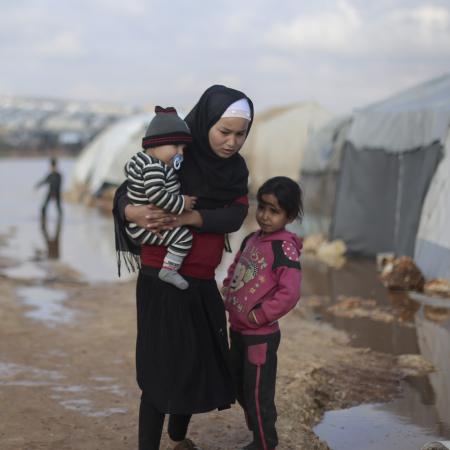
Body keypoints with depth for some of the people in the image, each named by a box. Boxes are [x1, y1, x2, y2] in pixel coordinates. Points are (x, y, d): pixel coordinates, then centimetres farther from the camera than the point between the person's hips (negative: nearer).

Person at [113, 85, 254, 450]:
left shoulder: (236, 169, 3)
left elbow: (236, 215, -12)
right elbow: (124, 193, -9)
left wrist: (188, 218, -28)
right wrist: (133, 213, -33)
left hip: (202, 284, 6)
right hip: (163, 283, -6)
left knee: (200, 364, 15)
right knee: (162, 369, -5)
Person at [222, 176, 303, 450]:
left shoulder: (284, 247, -19)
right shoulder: (251, 240, 5)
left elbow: (290, 293, -27)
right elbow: (234, 270, 22)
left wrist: (258, 316, -21)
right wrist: (228, 296, 6)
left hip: (260, 336, -8)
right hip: (238, 330, 8)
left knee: (257, 395, 4)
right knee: (241, 389, 21)